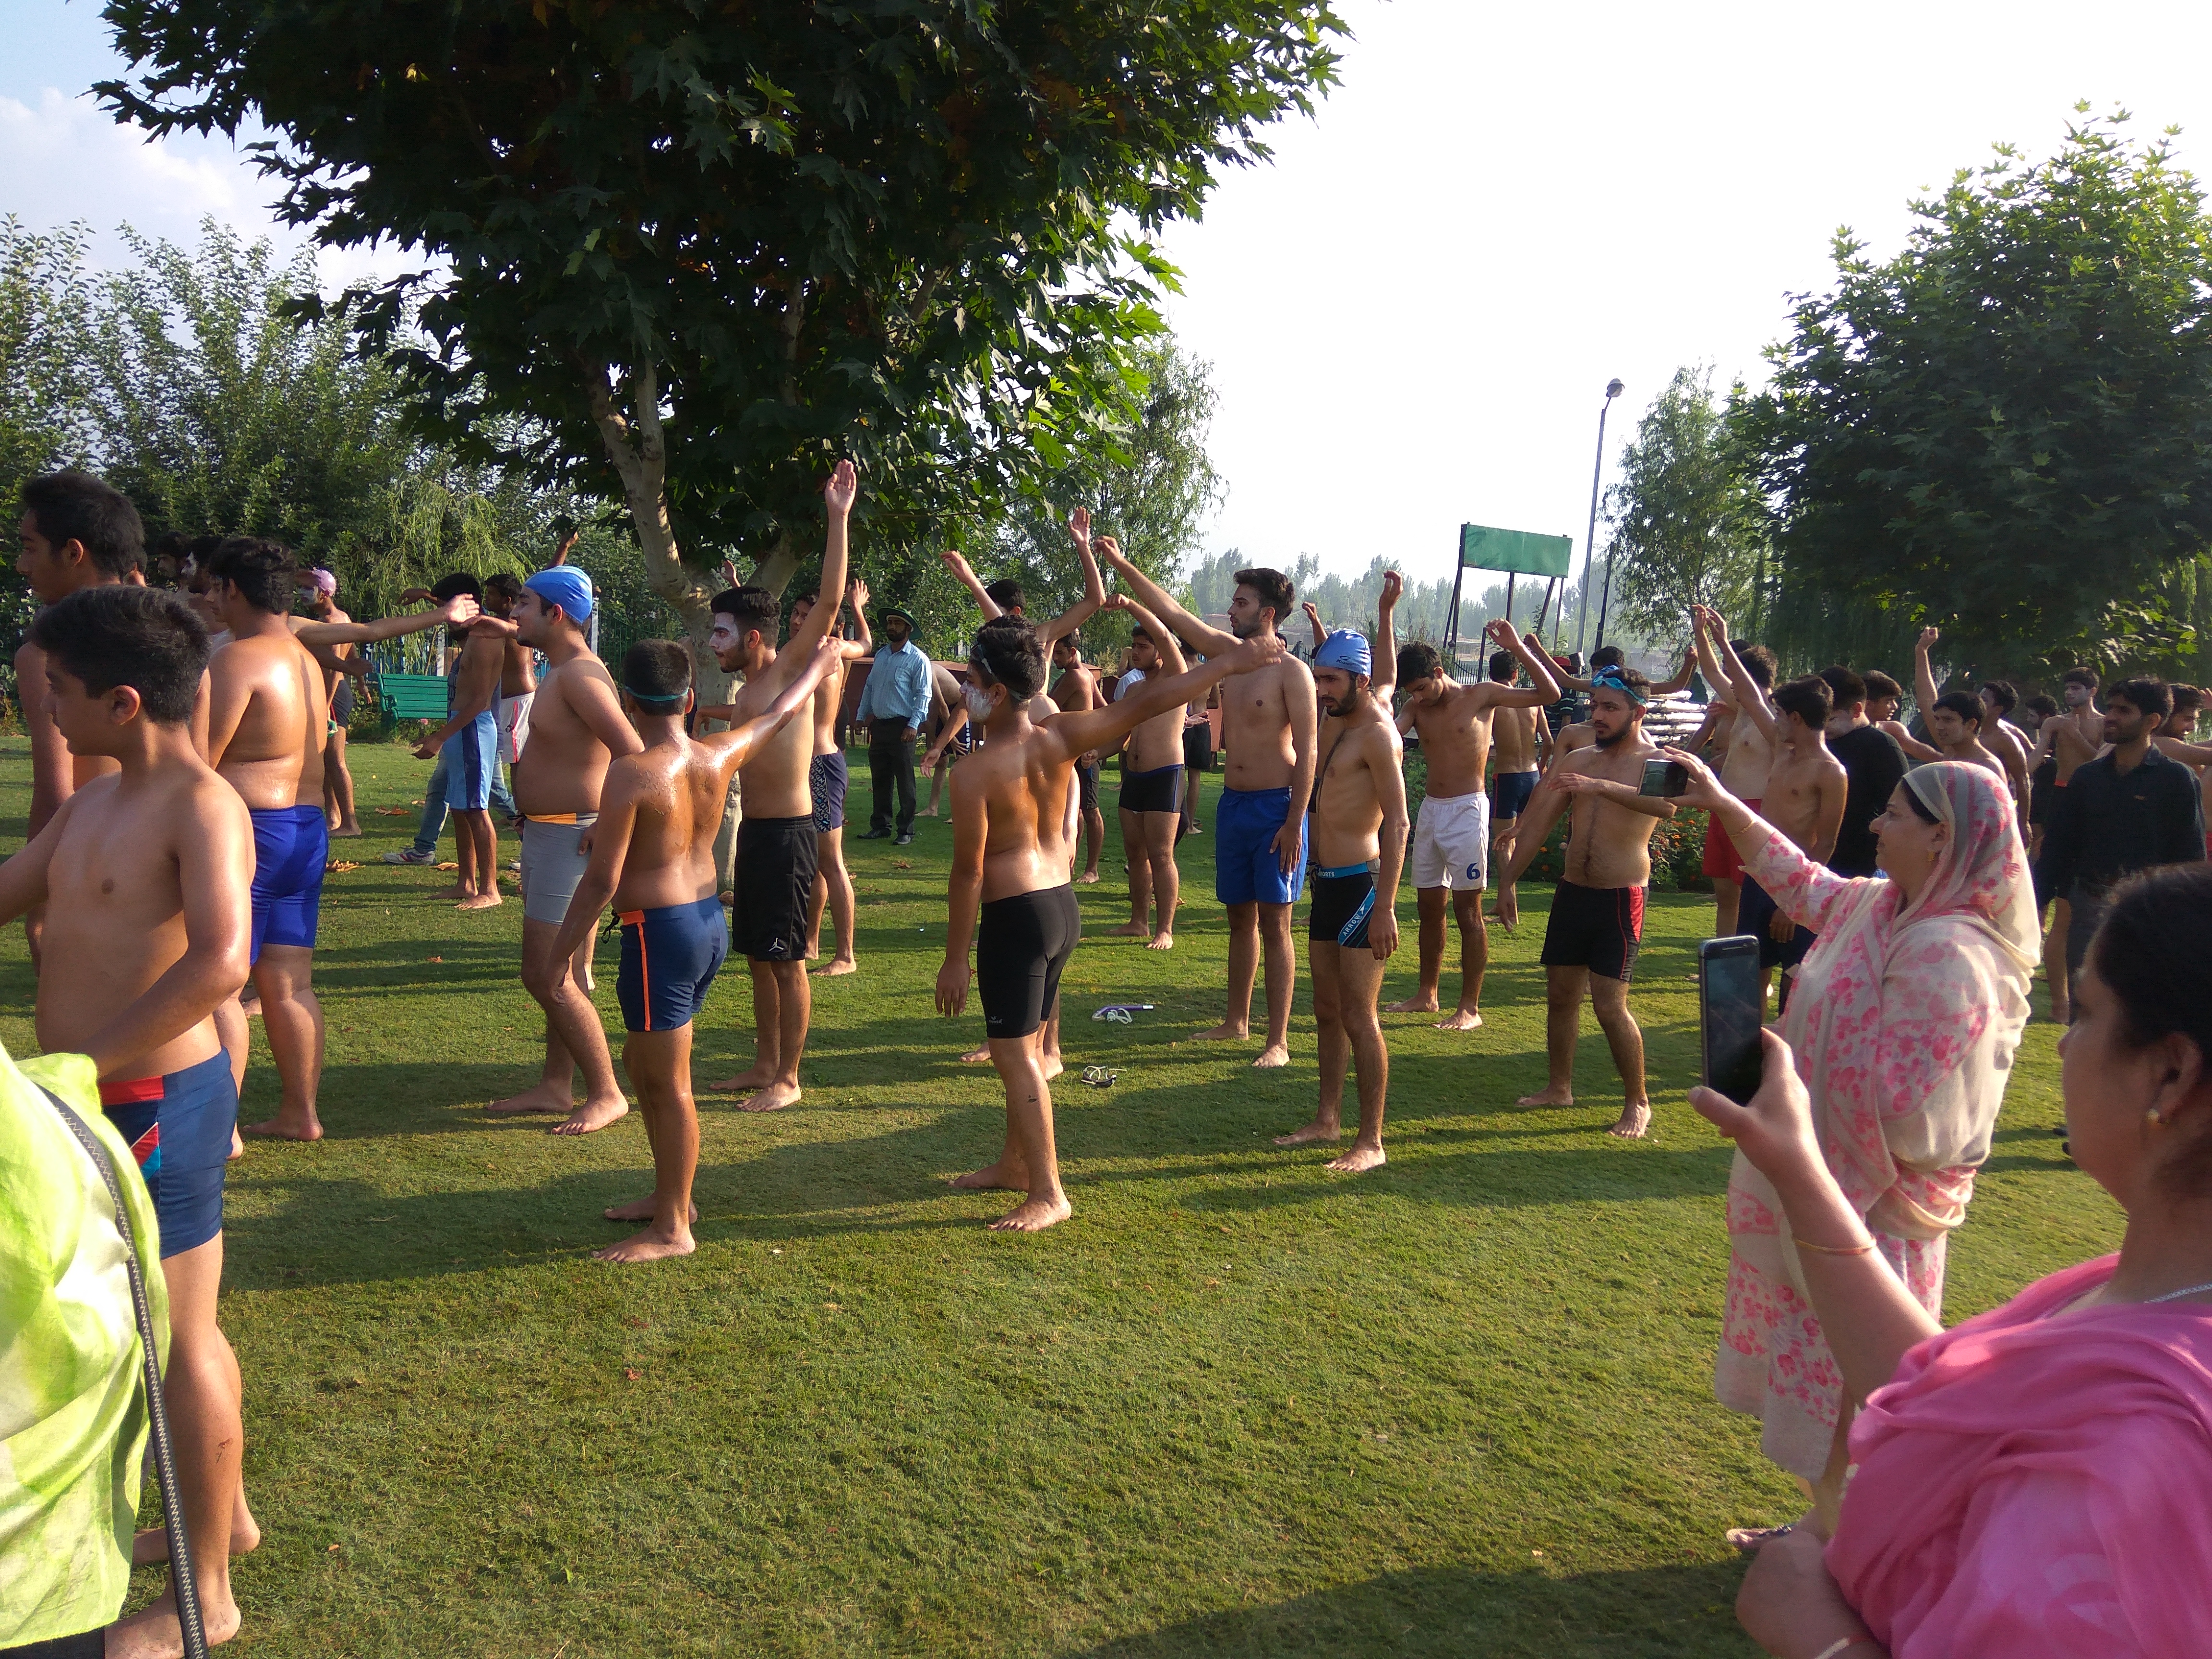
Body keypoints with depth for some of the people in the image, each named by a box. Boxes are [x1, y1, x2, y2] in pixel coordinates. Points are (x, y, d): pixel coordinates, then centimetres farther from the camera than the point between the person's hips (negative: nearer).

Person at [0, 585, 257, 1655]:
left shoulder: (201, 806, -19)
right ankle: (225, 1515, 42)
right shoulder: (93, 802, 9)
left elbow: (220, 962, -32)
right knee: (175, 1328, 22)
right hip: (100, 1108, 9)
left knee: (179, 1342, 4)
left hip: (156, 1103, -9)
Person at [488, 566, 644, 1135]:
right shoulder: (557, 672, 13)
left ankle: (607, 1093, 3)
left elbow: (633, 754, -28)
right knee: (562, 973, 16)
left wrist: (607, 827, -23)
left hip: (568, 837, -10)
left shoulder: (579, 675, -19)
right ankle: (555, 1086, 26)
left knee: (547, 977, -7)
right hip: (544, 833, 11)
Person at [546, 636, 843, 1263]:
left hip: (659, 932, -8)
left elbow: (602, 877, -17)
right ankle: (670, 1193, 33)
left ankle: (672, 1229, 11)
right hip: (709, 922, 8)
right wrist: (819, 665, 38)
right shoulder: (718, 757, 2)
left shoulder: (630, 773, -17)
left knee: (667, 1084, 1)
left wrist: (563, 947, -6)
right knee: (641, 1062, 22)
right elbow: (777, 714, 21)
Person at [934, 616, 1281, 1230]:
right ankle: (1016, 1163, 33)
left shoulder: (973, 772, -18)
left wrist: (955, 959, -8)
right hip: (1062, 906, 8)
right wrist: (1230, 661, 5)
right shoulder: (1059, 738, -3)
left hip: (1014, 918, -8)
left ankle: (1048, 1195, 3)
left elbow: (969, 871, -16)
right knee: (1025, 1046, 20)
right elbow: (1147, 703, -2)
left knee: (1014, 1054, 0)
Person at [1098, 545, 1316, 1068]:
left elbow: (1306, 752, -14)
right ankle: (1237, 1022, 28)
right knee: (1240, 917, 16)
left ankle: (1278, 1041, 1)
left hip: (1275, 807, -7)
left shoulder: (1292, 672, -12)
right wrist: (1122, 565, 7)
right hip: (1232, 803, 7)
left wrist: (1294, 823, -19)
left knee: (1273, 925, -4)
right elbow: (1171, 612, 12)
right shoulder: (1228, 653, 8)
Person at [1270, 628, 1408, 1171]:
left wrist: (1386, 908, -25)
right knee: (1327, 1012, 15)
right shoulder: (1333, 720, 10)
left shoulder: (1377, 733, -15)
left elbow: (1397, 823, -20)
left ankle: (1371, 1141, 0)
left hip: (1361, 885, -9)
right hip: (1326, 882, 9)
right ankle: (1328, 1119, 25)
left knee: (1359, 1016, -7)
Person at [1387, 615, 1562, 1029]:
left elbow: (1549, 694, -10)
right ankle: (1428, 995, 24)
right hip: (1430, 809, 6)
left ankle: (1470, 1007, 0)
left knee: (1468, 909, -4)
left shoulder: (1481, 695, -5)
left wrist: (1519, 649, -19)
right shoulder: (1416, 707, 8)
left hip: (1467, 810, -6)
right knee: (1429, 906, 12)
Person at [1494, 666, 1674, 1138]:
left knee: (1610, 1006, -8)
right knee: (1560, 995, 12)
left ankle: (1638, 1102, 7)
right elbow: (1537, 822, 12)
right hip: (1572, 893, 6)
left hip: (1620, 899, -6)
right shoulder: (1576, 761, 9)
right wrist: (1508, 882, 9)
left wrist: (1601, 787, -44)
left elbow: (1665, 805, -32)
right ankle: (1560, 1088, 27)